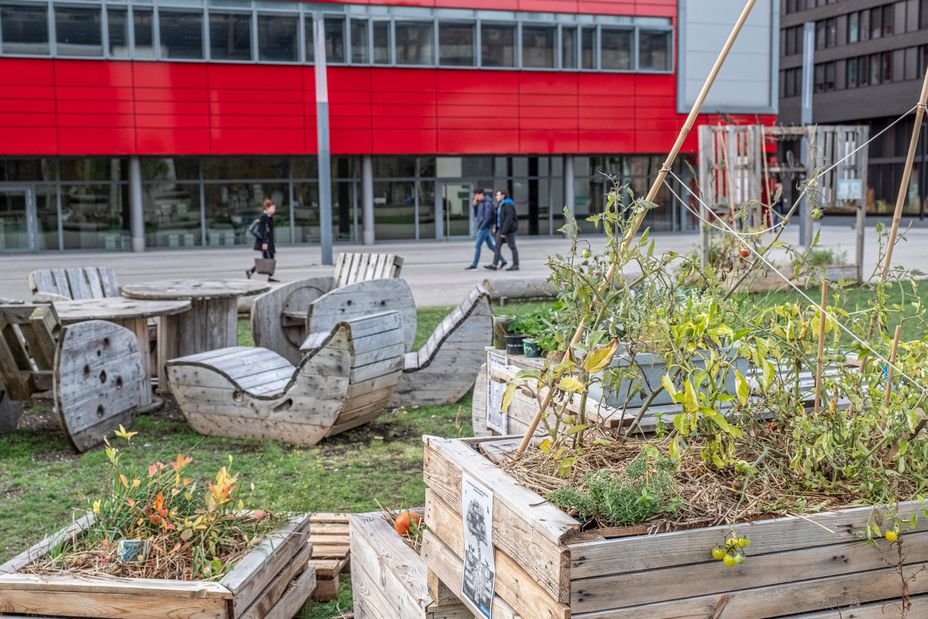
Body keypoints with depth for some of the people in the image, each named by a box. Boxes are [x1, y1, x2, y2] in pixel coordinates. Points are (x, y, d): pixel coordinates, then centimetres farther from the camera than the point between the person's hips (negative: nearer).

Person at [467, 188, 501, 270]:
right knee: (491, 246, 12)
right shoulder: (480, 203, 13)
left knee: (477, 246, -6)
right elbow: (476, 215, 15)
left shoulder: (487, 203, -15)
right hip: (481, 227, 9)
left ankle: (474, 264, -2)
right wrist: (474, 205, 3)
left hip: (485, 228, -9)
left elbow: (488, 217, -20)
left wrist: (482, 227, -17)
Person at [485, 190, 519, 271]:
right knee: (497, 246, 1)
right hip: (501, 229, 9)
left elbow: (509, 219, -22)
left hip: (509, 229, -9)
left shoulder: (508, 205, -17)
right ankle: (494, 265, -2)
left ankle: (516, 265, 7)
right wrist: (496, 228, 14)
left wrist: (504, 232, -23)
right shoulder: (501, 205, 14)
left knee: (512, 247, -1)